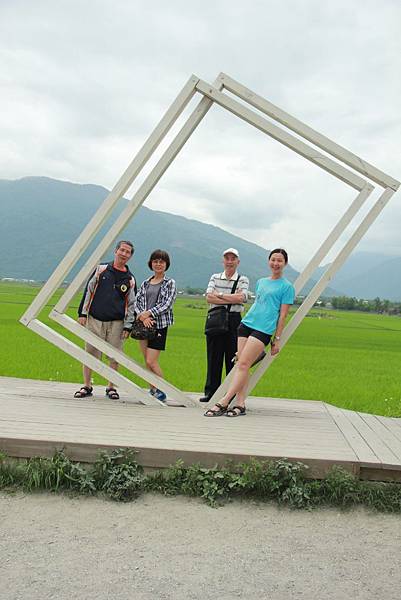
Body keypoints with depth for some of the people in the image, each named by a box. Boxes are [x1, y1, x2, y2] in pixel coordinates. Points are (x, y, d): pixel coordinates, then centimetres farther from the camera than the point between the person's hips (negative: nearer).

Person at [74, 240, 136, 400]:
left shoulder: (130, 279, 8)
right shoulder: (101, 269, 6)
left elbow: (131, 304, 8)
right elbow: (88, 291, 7)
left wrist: (127, 326, 2)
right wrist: (82, 313, 1)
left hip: (116, 322, 1)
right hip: (95, 319, 0)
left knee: (115, 357, 2)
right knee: (90, 354, 2)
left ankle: (111, 387, 17)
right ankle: (87, 386, 14)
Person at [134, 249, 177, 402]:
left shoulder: (170, 283, 1)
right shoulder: (146, 283, 14)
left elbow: (167, 304, -9)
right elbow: (137, 302, 7)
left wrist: (148, 313, -14)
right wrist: (143, 317, -11)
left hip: (160, 325, -5)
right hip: (144, 325, 5)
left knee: (151, 361, -10)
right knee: (147, 361, 7)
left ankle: (162, 392, 4)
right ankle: (153, 390, 17)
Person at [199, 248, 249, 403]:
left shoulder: (243, 280, 6)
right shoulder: (215, 277, 12)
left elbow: (241, 298, -12)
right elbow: (209, 297, -3)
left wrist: (219, 294, -8)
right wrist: (231, 299, -11)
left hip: (234, 320, -2)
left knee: (232, 357, 0)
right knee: (213, 357, 3)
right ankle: (211, 392, 10)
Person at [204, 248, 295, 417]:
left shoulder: (287, 286, 2)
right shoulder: (261, 282, 20)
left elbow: (282, 315, -1)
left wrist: (277, 339, -4)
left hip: (263, 330, -6)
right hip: (246, 324, 6)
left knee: (243, 364, -14)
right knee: (241, 365, -2)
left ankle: (223, 403, -16)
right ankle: (240, 404, -1)